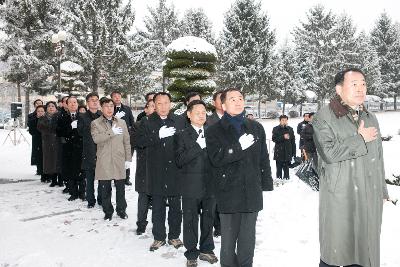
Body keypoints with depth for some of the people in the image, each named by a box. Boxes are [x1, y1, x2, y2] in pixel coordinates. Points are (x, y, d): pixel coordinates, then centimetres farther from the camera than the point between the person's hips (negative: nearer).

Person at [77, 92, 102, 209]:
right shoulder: (83, 117, 4)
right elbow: (80, 132, -7)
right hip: (89, 152, -1)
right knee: (90, 178, 7)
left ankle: (101, 199, 20)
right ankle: (90, 200, 19)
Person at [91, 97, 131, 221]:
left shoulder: (121, 122, 11)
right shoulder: (96, 123, 4)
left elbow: (127, 142, 10)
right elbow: (96, 138, -14)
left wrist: (128, 159, 5)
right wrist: (112, 132, -18)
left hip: (119, 161, 2)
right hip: (103, 162, -1)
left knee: (120, 188, 7)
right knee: (105, 189, 6)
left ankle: (121, 210, 25)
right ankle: (108, 211, 23)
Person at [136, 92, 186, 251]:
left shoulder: (180, 121, 5)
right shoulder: (147, 123, 5)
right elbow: (140, 141, -8)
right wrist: (158, 135, -18)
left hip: (175, 170, 0)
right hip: (156, 171, 0)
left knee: (175, 206, 10)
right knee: (158, 206, 9)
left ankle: (174, 236, 26)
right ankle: (159, 237, 24)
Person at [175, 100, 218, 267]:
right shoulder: (182, 136, -2)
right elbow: (179, 160, -13)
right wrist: (198, 146, -20)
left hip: (210, 184, 3)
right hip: (191, 186, -3)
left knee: (208, 218, 15)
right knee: (191, 220, 7)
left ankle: (206, 249, 33)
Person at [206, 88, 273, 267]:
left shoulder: (256, 128, 10)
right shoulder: (214, 131, 1)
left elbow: (264, 158, 11)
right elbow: (216, 158, -14)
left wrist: (266, 183, 8)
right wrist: (240, 147, -20)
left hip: (252, 192, 3)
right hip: (228, 193, -2)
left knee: (247, 238, 12)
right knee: (228, 238, 6)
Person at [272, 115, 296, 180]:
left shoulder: (290, 129, 7)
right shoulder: (276, 129, 2)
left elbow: (293, 142, 9)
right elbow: (274, 139, -10)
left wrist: (294, 153, 6)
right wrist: (283, 137, -21)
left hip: (287, 153, 1)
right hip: (279, 153, -1)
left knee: (286, 168, 4)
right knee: (279, 168, 5)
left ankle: (286, 179, 14)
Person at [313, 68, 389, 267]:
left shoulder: (370, 118, 15)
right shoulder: (323, 117, -5)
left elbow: (378, 158, 18)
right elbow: (329, 152, -19)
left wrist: (381, 191, 18)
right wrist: (360, 139, -9)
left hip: (370, 199, 6)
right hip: (338, 199, -5)